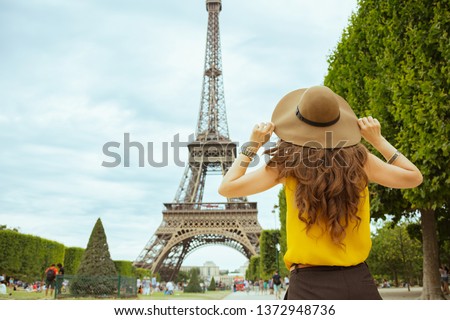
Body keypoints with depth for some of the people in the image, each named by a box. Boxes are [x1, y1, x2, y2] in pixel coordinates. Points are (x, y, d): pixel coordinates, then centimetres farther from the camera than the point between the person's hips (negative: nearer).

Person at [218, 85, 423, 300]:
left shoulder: (288, 163, -6)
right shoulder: (358, 159, 0)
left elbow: (227, 188, 0)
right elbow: (414, 177, 15)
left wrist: (252, 145, 8)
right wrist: (377, 140, 16)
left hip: (309, 284, -2)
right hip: (360, 282, 3)